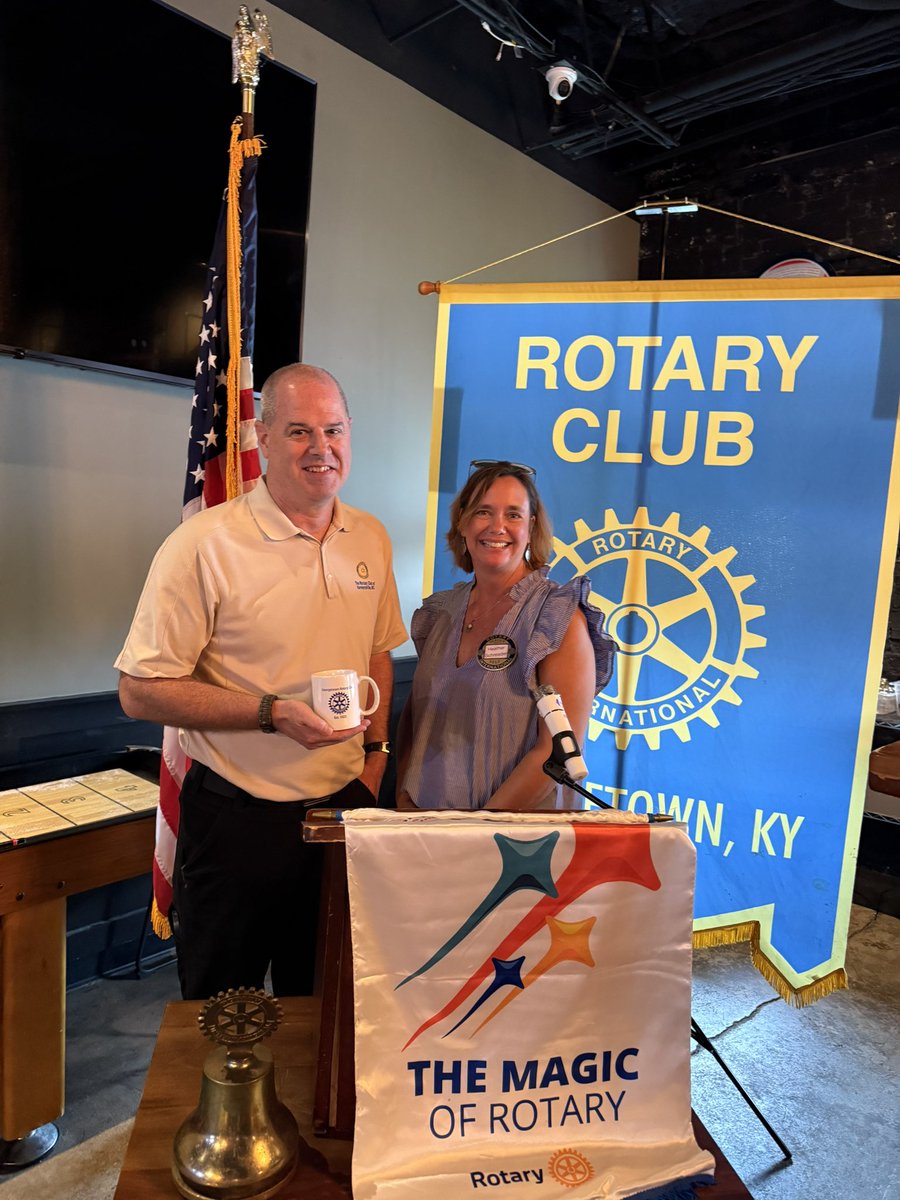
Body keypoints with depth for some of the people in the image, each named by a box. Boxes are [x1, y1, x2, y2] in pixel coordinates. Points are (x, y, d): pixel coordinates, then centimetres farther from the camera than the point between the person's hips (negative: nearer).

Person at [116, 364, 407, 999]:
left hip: (345, 805, 5)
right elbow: (141, 691, -16)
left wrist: (375, 748, 6)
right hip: (237, 820, -4)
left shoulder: (371, 538, 3)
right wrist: (274, 713, -24)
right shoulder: (204, 544, -16)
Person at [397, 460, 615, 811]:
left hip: (520, 827, -3)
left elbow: (559, 750, -13)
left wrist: (482, 826, -15)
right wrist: (404, 798, 1)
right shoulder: (441, 611, 8)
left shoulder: (561, 618, -7)